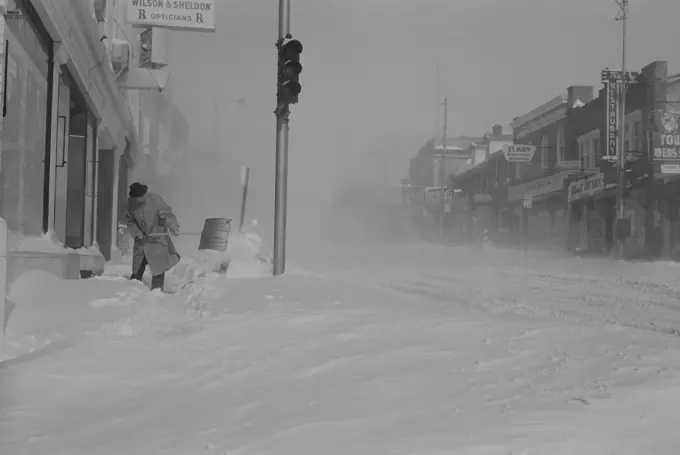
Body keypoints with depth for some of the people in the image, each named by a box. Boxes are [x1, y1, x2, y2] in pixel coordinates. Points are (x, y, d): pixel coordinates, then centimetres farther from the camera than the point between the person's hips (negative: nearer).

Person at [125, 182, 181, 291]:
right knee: (137, 270, 11)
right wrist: (136, 232, -12)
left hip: (157, 240, -3)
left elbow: (167, 214, -21)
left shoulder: (155, 199, -18)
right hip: (141, 240, 4)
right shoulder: (131, 203, -5)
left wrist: (174, 227, -37)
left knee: (158, 268, -5)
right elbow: (129, 221, 5)